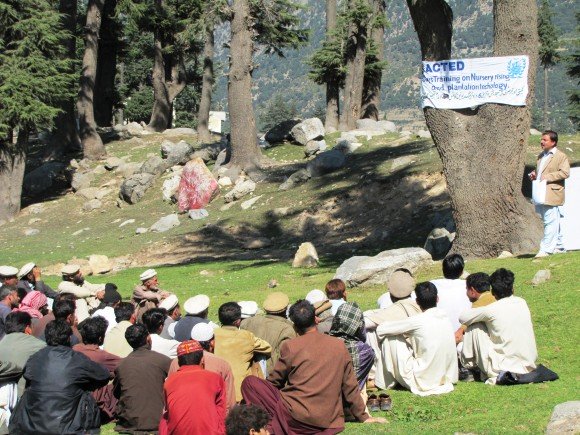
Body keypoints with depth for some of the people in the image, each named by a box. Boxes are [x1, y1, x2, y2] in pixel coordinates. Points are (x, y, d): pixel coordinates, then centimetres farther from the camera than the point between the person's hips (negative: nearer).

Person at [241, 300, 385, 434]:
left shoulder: (290, 346, -1)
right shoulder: (339, 345, 8)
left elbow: (274, 381, 11)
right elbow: (350, 387, 12)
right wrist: (363, 417, 23)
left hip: (297, 416, -4)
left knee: (249, 382, 4)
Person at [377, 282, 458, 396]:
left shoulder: (417, 321, -16)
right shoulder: (445, 317, 2)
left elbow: (381, 329, -10)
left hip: (424, 381, -7)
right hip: (447, 377, 7)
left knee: (393, 338, 1)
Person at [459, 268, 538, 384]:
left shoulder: (491, 310, -13)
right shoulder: (522, 303, 4)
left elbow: (463, 318, -2)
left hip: (503, 369, -6)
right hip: (529, 367, 6)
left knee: (474, 327, 5)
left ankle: (467, 367, 18)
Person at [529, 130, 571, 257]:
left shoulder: (561, 156, -5)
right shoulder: (541, 156, 21)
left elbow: (565, 173, -15)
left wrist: (548, 177, -20)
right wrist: (534, 174, 12)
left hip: (552, 194, -8)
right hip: (541, 194, 8)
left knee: (550, 222, -10)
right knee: (553, 223, 13)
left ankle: (546, 249, -13)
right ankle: (559, 246, 20)